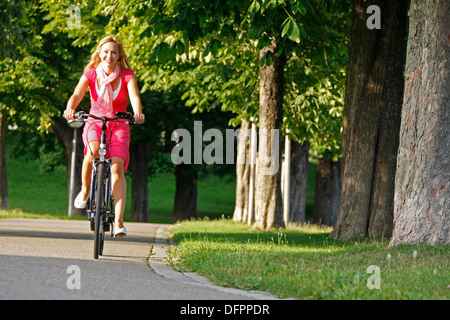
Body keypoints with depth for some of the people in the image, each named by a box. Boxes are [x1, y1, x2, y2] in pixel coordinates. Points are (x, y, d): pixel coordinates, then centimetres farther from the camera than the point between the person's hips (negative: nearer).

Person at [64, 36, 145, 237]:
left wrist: (138, 113, -44)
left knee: (117, 166, -21)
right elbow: (77, 94, -19)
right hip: (94, 123, 0)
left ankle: (119, 221, -24)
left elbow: (134, 96, -22)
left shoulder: (127, 76, -5)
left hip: (118, 126, 0)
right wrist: (70, 109, -41)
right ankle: (85, 190, -7)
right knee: (93, 150, -34)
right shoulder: (90, 75, -4)